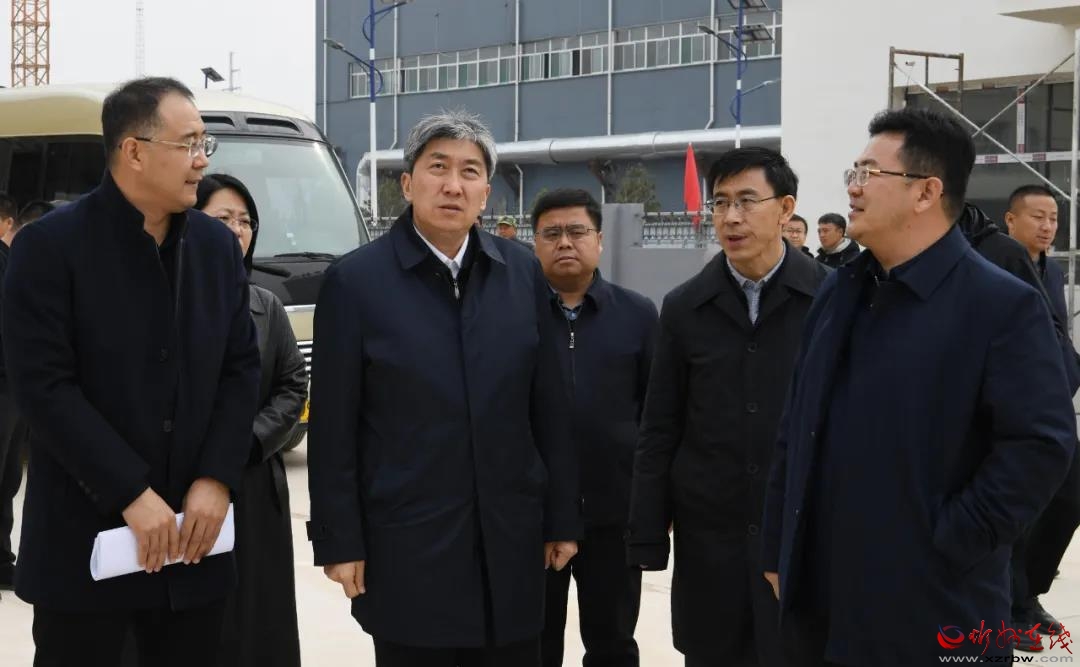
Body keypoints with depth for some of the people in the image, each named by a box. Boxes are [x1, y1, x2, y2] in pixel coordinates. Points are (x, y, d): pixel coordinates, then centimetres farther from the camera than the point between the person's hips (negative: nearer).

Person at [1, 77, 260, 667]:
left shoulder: (218, 245, 9)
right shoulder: (49, 246, -8)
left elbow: (241, 369, 8)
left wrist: (216, 479, -6)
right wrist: (131, 494, -17)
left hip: (194, 535, 5)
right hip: (85, 539, -4)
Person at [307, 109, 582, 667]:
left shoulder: (522, 273, 4)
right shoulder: (356, 281, -5)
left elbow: (550, 408, 6)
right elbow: (333, 427, -5)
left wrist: (563, 517, 6)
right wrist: (339, 541, -7)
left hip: (510, 538, 3)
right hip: (406, 544, -3)